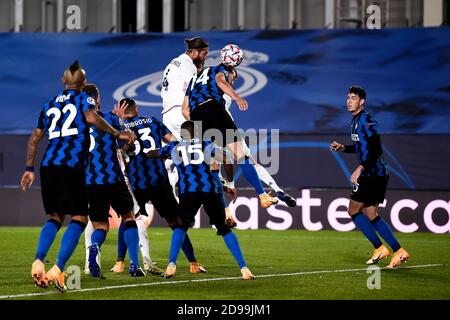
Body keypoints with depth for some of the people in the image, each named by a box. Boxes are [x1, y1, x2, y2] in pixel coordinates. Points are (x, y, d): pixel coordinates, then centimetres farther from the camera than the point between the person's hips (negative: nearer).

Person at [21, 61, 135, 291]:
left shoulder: (50, 104, 23)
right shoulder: (83, 98, 8)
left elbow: (35, 138, 24)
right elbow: (91, 117, -14)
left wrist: (29, 168, 30)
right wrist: (117, 134, -7)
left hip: (48, 165, 5)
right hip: (71, 166, -5)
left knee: (54, 217, 17)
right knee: (79, 219, 0)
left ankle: (38, 262, -4)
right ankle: (57, 269, -16)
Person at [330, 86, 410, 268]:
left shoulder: (365, 120, -15)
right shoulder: (356, 120, 15)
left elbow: (375, 149, -23)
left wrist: (360, 168, -28)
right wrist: (343, 148, 16)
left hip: (373, 174, -10)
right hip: (377, 175, 10)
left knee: (353, 211, -5)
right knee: (371, 215, 10)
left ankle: (380, 248, -4)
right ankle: (399, 251, 9)